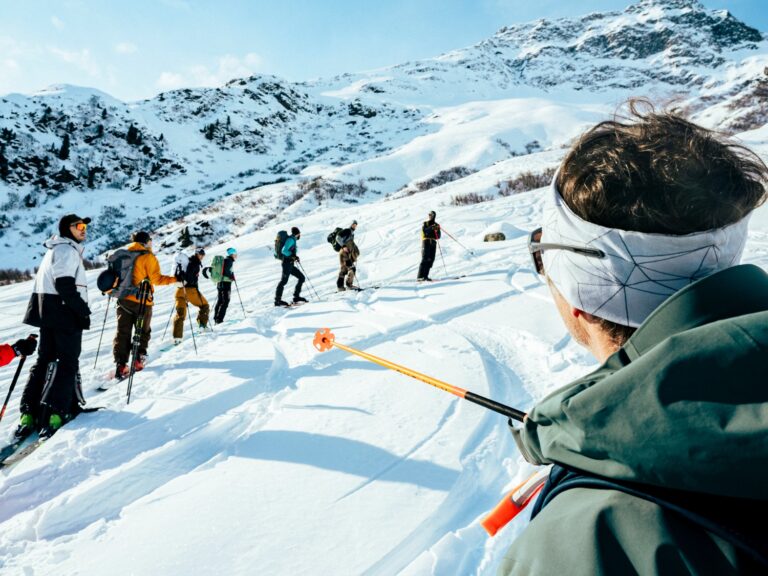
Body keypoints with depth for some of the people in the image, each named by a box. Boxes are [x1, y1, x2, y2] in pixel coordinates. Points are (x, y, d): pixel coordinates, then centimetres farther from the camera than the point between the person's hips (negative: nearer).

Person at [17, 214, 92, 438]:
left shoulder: (55, 250, 21)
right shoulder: (67, 250, -11)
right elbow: (65, 286, -20)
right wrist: (83, 311, -14)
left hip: (48, 311, 10)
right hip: (65, 313, -9)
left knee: (45, 360, 11)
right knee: (68, 362, -5)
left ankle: (29, 413, 10)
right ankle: (55, 413, -8)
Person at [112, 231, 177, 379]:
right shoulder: (148, 257, -8)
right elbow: (156, 278, -12)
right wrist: (174, 280, -3)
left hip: (123, 299, 5)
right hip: (142, 301, -5)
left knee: (122, 332, 5)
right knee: (143, 332, 12)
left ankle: (120, 365, -1)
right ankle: (138, 360, 11)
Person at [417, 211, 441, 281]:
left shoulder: (436, 225, 16)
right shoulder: (425, 224, 8)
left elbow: (438, 237, 8)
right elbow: (424, 231, -13)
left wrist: (437, 230, -10)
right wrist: (431, 228, -25)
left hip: (433, 243, 4)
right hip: (426, 242, -4)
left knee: (431, 260, -3)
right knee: (425, 259, -15)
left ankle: (425, 276, 0)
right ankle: (420, 276, -19)